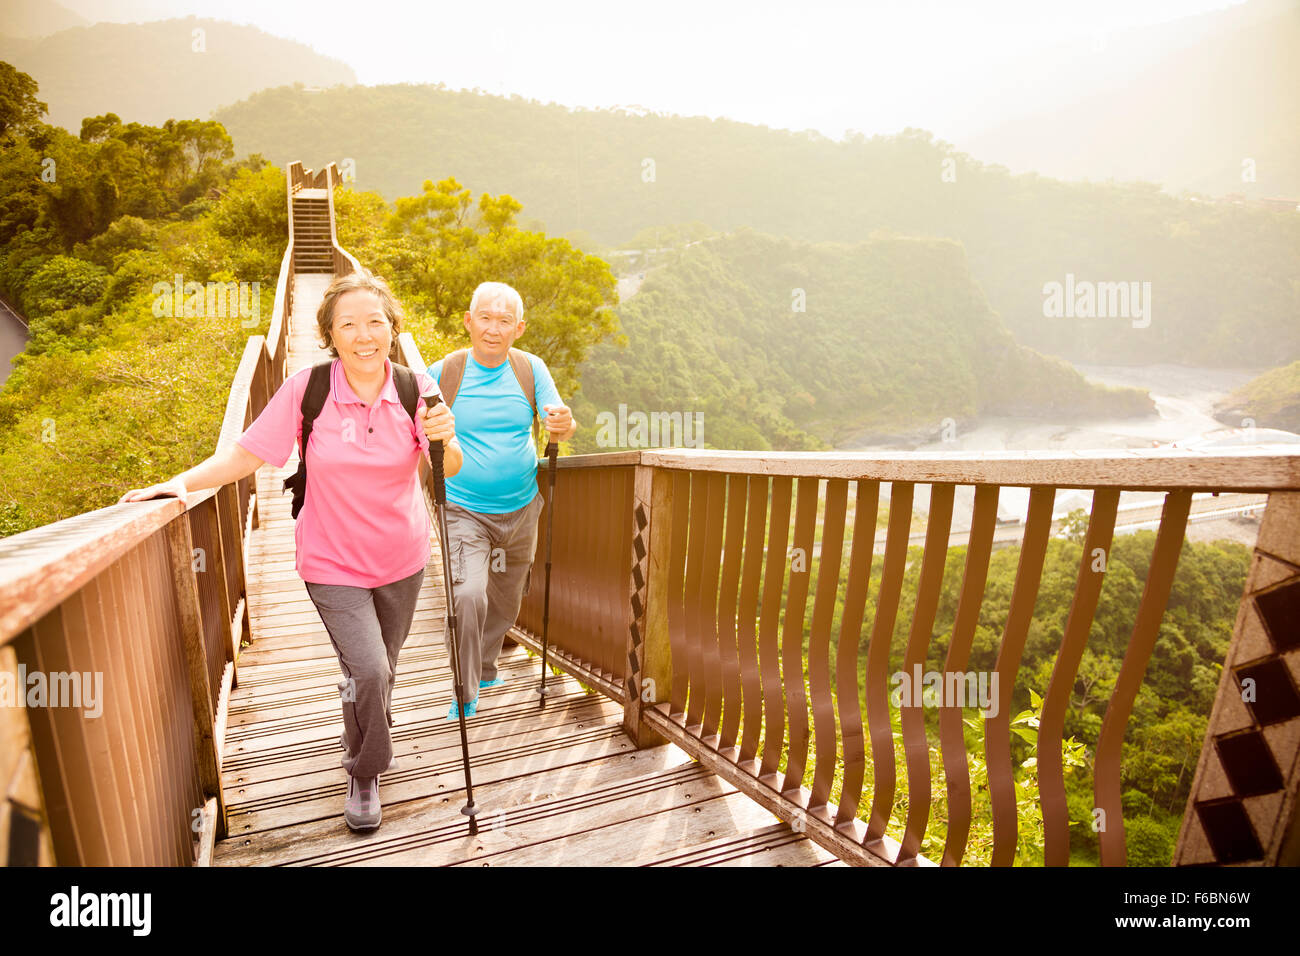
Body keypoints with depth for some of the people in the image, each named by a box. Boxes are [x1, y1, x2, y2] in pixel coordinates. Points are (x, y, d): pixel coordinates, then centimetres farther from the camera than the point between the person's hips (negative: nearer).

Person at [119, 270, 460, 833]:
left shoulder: (414, 387, -11)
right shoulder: (308, 388, -15)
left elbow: (450, 471, -12)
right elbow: (247, 453, -9)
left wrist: (444, 438, -33)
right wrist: (182, 482, -21)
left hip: (401, 559, 3)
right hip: (333, 562, -2)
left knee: (381, 669, 20)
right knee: (368, 670, -15)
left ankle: (365, 745, 53)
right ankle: (365, 774, 16)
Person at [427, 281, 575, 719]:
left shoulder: (531, 370, -3)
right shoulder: (445, 373, -8)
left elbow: (558, 427, -9)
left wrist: (564, 425, -33)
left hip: (521, 509, 3)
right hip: (465, 511, -3)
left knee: (506, 600, 18)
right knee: (468, 595, -21)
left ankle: (484, 668, 45)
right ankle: (466, 691, 2)